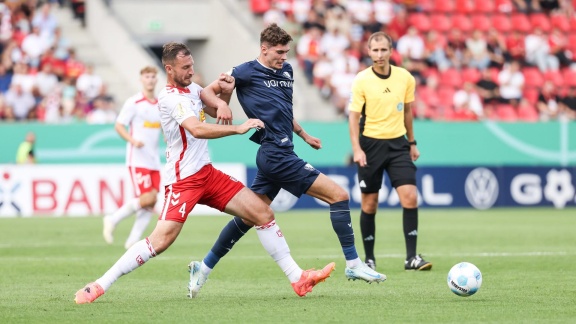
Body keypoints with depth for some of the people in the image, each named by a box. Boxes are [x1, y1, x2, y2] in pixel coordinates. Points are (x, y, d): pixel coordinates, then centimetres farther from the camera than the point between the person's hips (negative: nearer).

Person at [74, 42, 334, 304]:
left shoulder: (192, 89, 12)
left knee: (263, 214, 1)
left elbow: (216, 113, 28)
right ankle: (100, 285, -13)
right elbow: (198, 130, -31)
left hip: (207, 173, 9)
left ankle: (297, 279, 5)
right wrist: (239, 128, -32)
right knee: (161, 240, -21)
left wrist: (224, 96, 6)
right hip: (183, 180, -9)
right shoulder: (171, 97, -16)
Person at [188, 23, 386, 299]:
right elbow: (206, 93, -3)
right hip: (277, 155, -9)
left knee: (250, 215, 11)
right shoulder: (247, 72, -6)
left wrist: (304, 135, 30)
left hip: (277, 154, 9)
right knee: (338, 195, -10)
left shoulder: (286, 71, 17)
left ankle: (204, 267, 18)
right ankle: (353, 264, -6)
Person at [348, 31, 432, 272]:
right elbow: (354, 116, -7)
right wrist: (357, 149, -17)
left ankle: (411, 257, -8)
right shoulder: (362, 80, -7)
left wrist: (412, 143, 17)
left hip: (397, 143, 2)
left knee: (410, 197, -12)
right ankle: (369, 258, 16)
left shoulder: (405, 78, 2)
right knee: (369, 204, 3)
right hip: (371, 144, -2)